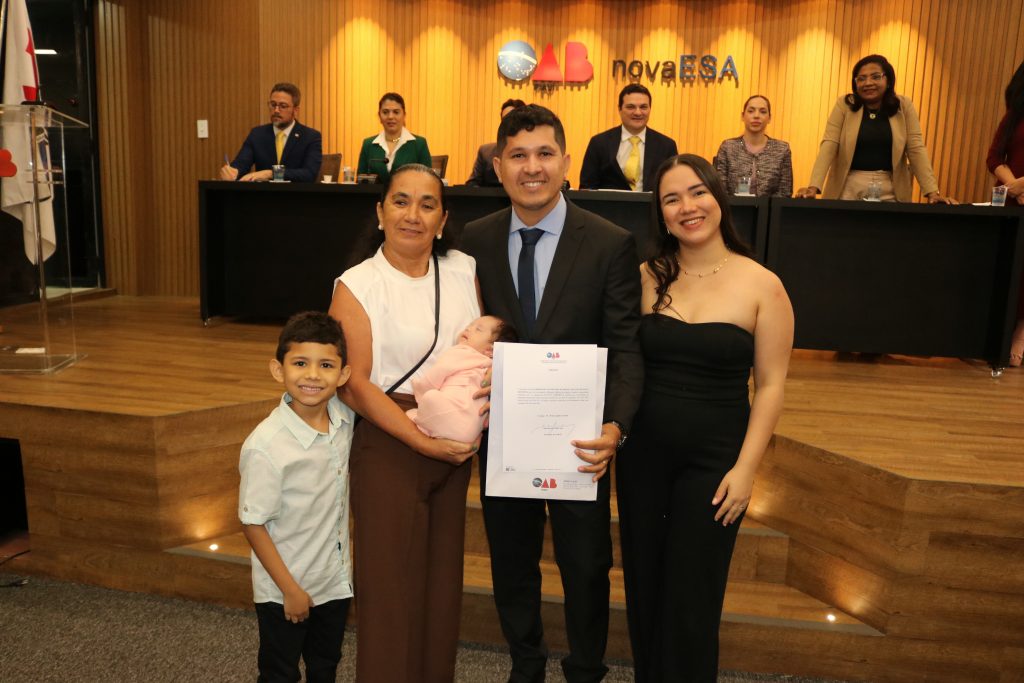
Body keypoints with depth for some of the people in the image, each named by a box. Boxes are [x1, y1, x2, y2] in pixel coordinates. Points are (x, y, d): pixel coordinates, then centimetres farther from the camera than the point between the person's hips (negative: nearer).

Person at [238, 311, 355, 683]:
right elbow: (253, 524, -19)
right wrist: (290, 590, -14)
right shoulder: (265, 446, -28)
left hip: (336, 581, 5)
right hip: (284, 590, -5)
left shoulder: (344, 416, -12)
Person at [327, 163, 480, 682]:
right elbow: (354, 384, -12)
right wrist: (423, 442, -18)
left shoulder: (464, 271, 4)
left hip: (458, 443, 4)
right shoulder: (356, 286, -8)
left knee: (444, 575, 14)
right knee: (392, 580, 4)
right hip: (388, 445, -4)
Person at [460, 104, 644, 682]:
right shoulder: (475, 241, -2)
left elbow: (626, 347, -13)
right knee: (511, 564, 21)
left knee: (586, 569, 15)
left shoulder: (611, 244, -11)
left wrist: (616, 426, -28)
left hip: (578, 439, -2)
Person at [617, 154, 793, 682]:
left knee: (690, 598, 9)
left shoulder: (762, 286, -8)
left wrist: (745, 469, -11)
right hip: (641, 453, 3)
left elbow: (770, 385, -7)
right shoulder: (646, 278, -2)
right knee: (643, 587, 17)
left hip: (714, 459, -2)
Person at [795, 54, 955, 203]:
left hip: (890, 190, 1)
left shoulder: (904, 106, 2)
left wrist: (932, 191, -12)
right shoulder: (844, 105, -3)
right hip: (849, 187, -1)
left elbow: (916, 149, -2)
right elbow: (829, 145, -11)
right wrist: (814, 187, -25)